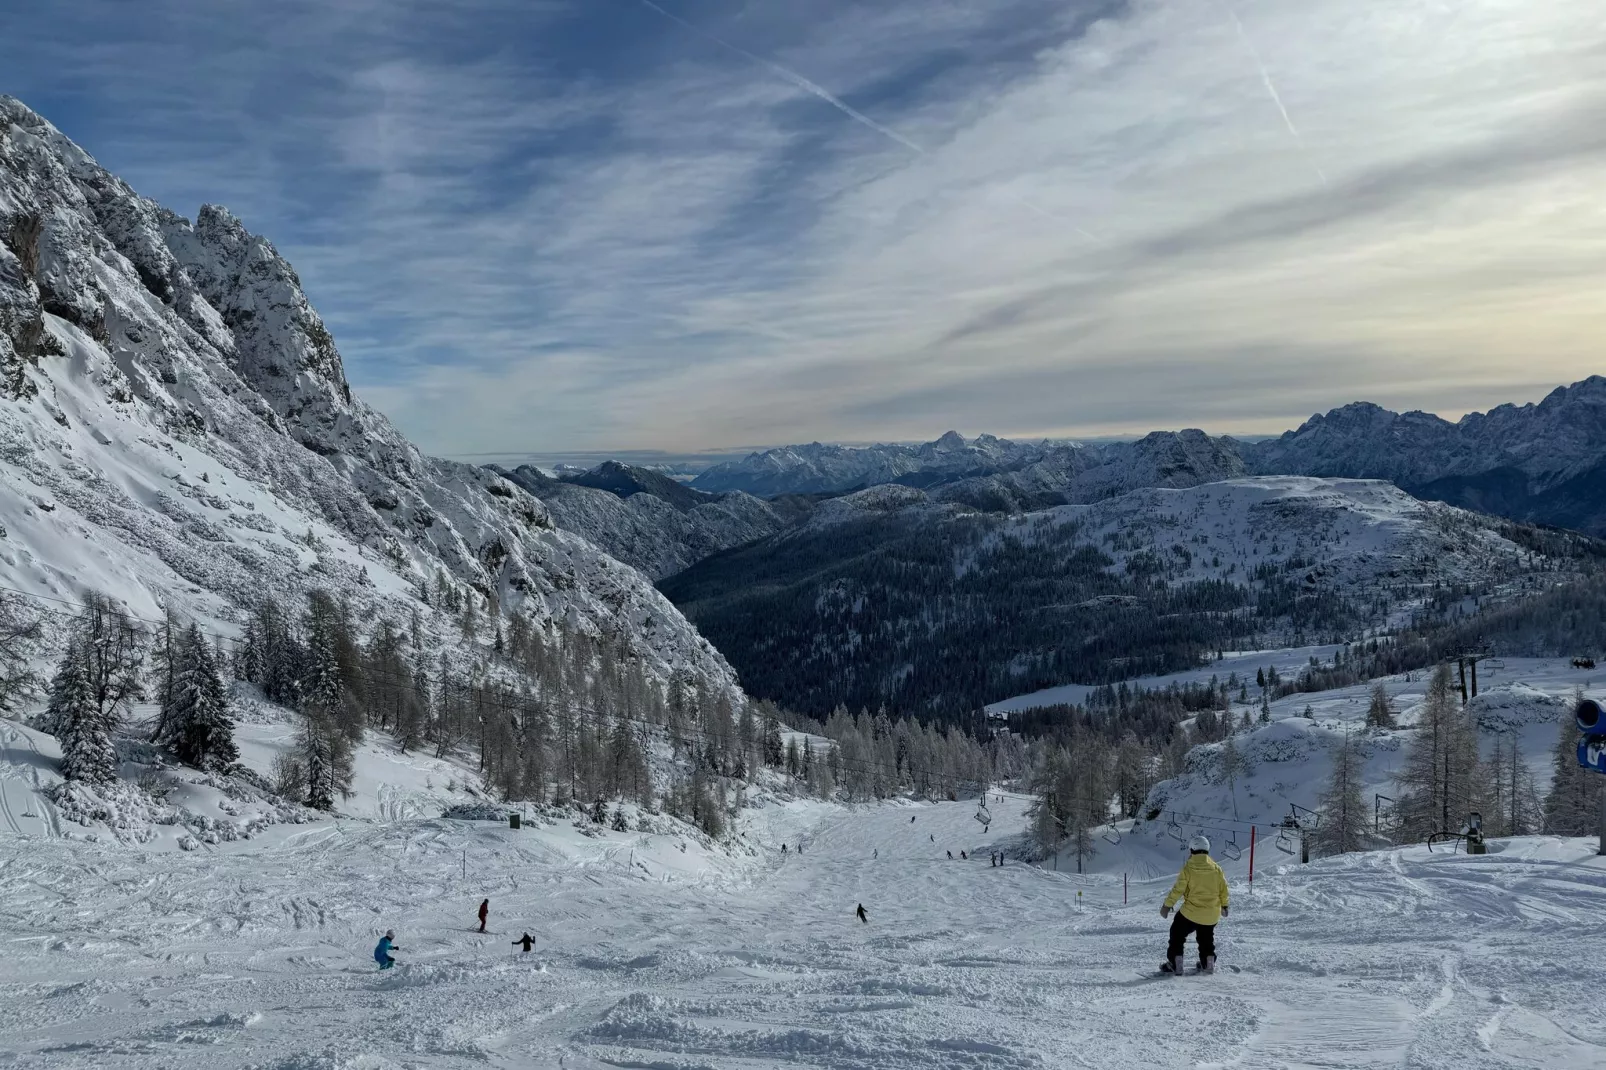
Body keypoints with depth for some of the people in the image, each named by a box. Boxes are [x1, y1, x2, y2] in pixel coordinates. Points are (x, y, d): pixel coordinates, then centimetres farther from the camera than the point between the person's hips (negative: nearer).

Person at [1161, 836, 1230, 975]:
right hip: (1212, 914, 5)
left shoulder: (1188, 868, -14)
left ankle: (1175, 964, 6)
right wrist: (1224, 906, 23)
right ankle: (1208, 964, 27)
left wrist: (1167, 905, -4)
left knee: (1177, 934, 10)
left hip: (1191, 912, -4)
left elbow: (1178, 889, -14)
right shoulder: (1216, 868, -1)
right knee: (1207, 938, 27)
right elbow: (1223, 889, 7)